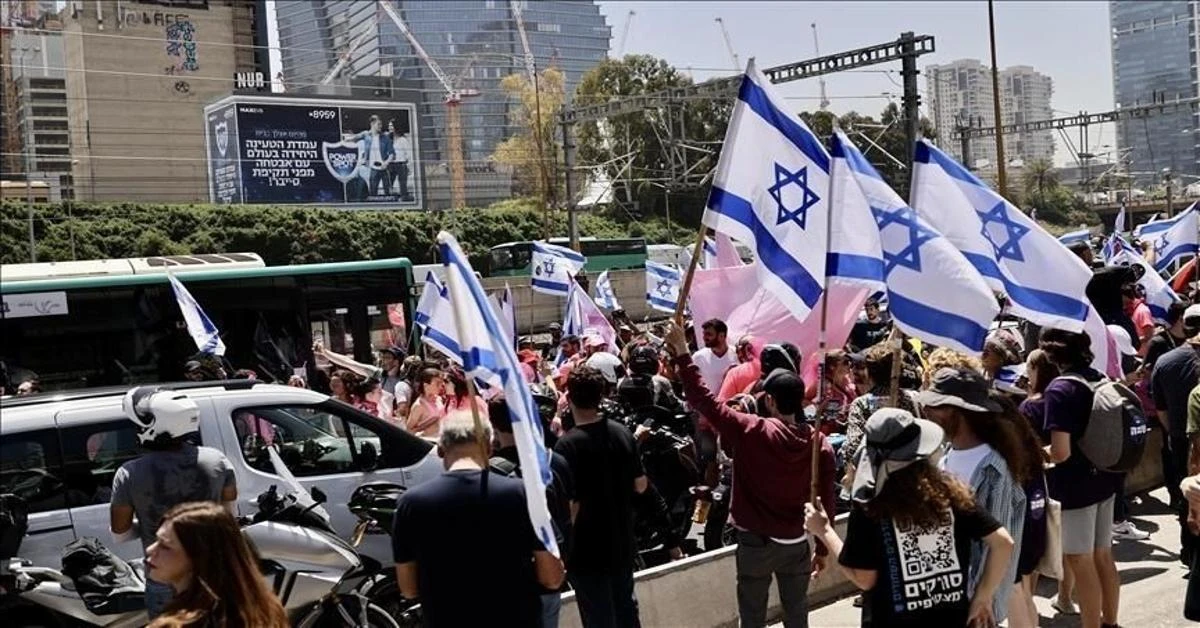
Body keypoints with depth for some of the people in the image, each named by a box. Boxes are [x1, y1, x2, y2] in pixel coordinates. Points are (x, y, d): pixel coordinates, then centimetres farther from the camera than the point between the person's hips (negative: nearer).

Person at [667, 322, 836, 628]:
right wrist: (823, 548, 10)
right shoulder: (820, 444, -8)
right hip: (796, 543, 3)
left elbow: (704, 399, -18)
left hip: (755, 542, -3)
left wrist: (682, 354, -12)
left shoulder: (751, 432, -19)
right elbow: (826, 501, -2)